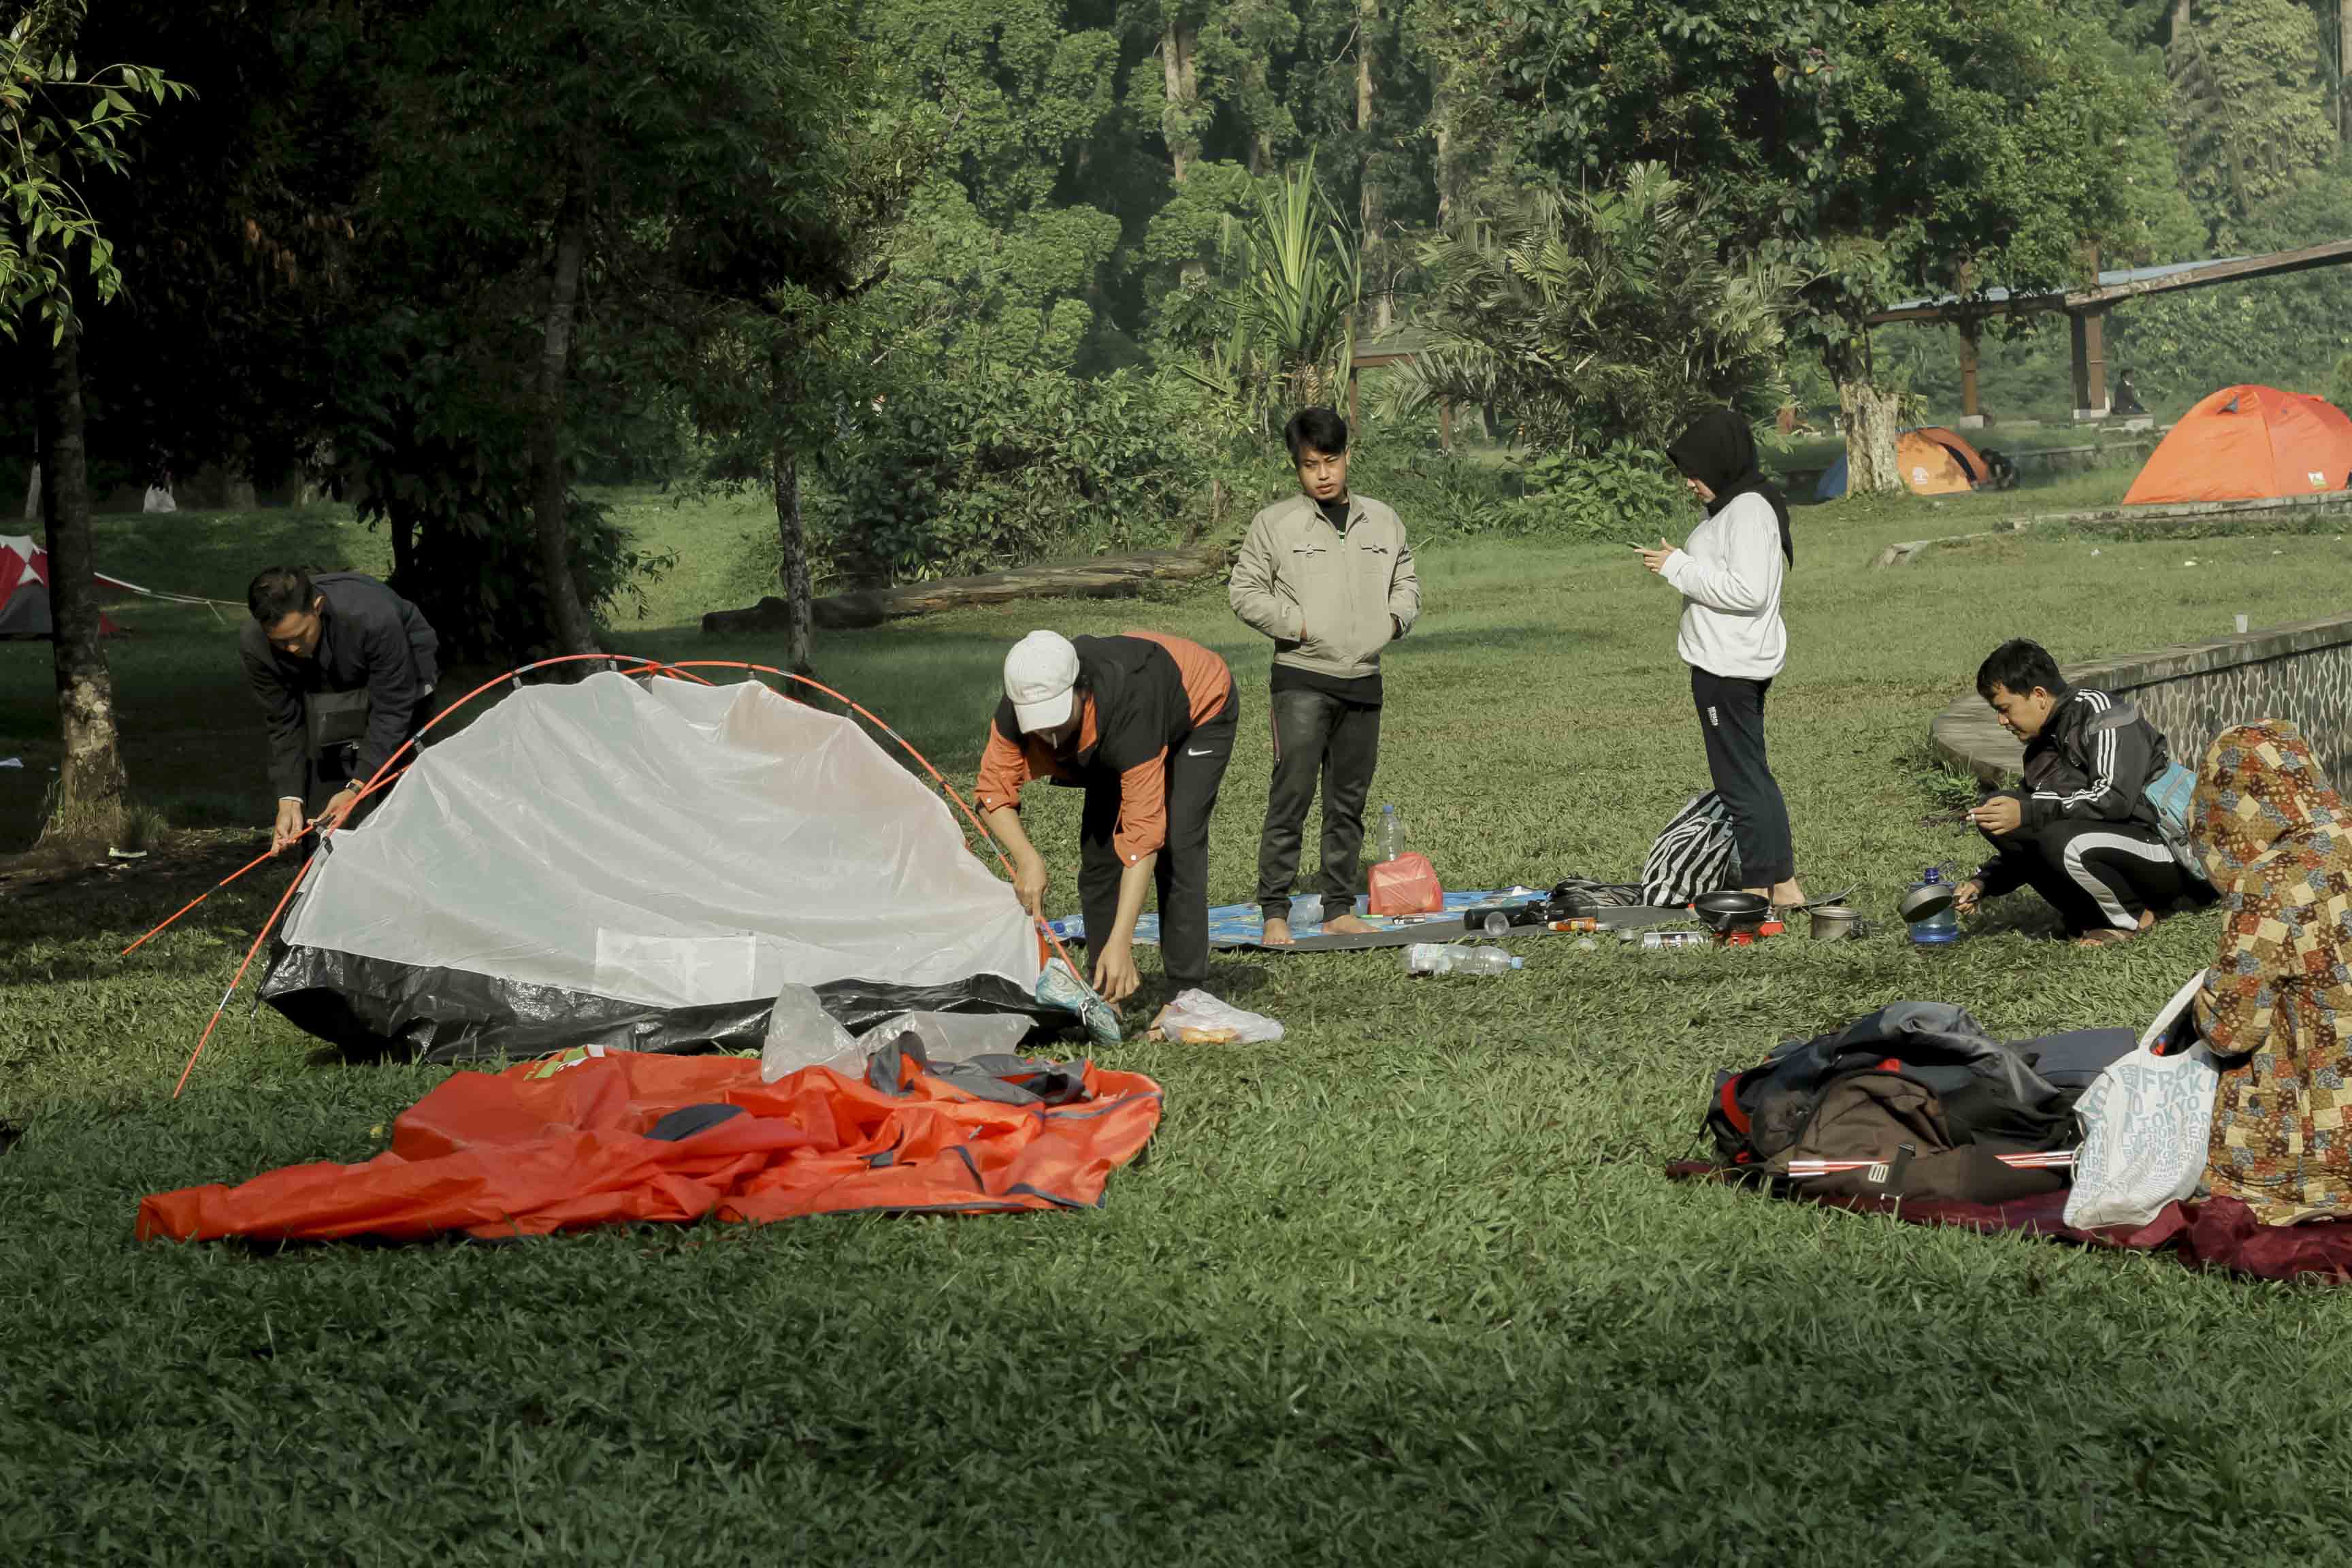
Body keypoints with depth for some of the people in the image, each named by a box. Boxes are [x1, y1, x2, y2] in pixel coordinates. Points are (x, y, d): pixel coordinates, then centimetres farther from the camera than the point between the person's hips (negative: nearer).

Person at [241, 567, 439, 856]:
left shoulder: (374, 619, -43)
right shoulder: (254, 643, -32)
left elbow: (391, 711, -32)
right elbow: (284, 724, -19)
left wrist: (357, 787, -38)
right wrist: (290, 799, -28)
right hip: (321, 687, 3)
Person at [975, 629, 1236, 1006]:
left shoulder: (1129, 708, -47)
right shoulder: (1018, 708, -32)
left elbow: (1143, 836, -48)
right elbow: (994, 791, -20)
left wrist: (1120, 943, -51)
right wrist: (1027, 858, -40)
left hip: (1203, 711, -6)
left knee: (1174, 844, -21)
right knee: (1097, 845, -3)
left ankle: (1187, 993, -16)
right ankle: (1106, 994, 5)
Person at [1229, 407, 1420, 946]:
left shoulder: (1382, 521, 12)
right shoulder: (1274, 523, -1)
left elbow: (1407, 580, 22)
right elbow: (1246, 592, -1)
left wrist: (1396, 618, 2)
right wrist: (1298, 624, -11)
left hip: (1364, 679, 5)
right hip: (1302, 680, -5)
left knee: (1350, 800, 10)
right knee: (1291, 796, -9)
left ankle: (1339, 910, 17)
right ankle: (1275, 913, -5)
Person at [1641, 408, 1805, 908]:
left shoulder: (1748, 511, -17)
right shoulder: (1737, 506, 15)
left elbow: (1748, 590, -26)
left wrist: (1680, 567, -20)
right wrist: (1681, 564, 11)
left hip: (1729, 666, -11)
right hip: (1735, 662, 11)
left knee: (1739, 778, -5)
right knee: (1754, 774, 16)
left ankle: (1757, 890, -1)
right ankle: (1783, 884, 21)